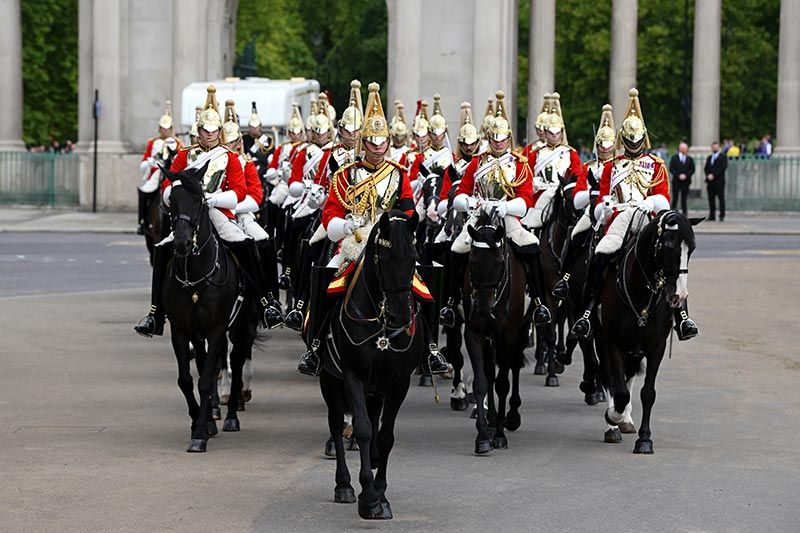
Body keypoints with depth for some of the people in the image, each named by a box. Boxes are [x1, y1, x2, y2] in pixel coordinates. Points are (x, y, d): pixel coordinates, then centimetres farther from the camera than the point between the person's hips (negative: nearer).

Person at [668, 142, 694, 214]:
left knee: (684, 198, 2)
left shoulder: (690, 159, 10)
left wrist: (686, 175, -9)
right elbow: (671, 169, -1)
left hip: (686, 181, 1)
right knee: (675, 198, -3)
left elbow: (692, 170, 6)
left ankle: (684, 213, 3)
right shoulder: (674, 158, 5)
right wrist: (678, 175, -13)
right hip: (676, 181, -1)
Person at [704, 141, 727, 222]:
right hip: (710, 182, 5)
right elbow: (706, 169, 15)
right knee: (711, 199, 3)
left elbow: (722, 168, -10)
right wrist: (708, 175, -5)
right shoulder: (709, 158, 20)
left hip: (719, 181, -5)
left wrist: (713, 175, -15)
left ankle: (722, 215, -3)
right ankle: (712, 216, 6)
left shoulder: (723, 157, 1)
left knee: (721, 198, -5)